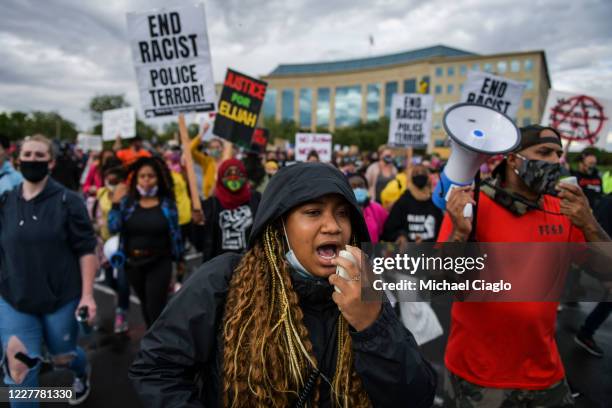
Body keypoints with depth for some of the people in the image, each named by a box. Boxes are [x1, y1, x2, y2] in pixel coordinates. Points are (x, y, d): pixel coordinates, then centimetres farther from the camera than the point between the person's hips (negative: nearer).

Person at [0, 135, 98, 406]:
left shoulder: (68, 201, -10)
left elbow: (86, 250, -11)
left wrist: (87, 294, -15)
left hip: (62, 298, -2)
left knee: (62, 357, 18)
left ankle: (83, 372, 52)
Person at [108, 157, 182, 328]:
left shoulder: (167, 203, -6)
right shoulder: (127, 201, -2)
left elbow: (175, 234, -2)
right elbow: (113, 228, -11)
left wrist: (179, 260, 1)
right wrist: (116, 203, -18)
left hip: (159, 263, -3)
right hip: (133, 263, 4)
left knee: (155, 309, -5)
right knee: (146, 305, 23)